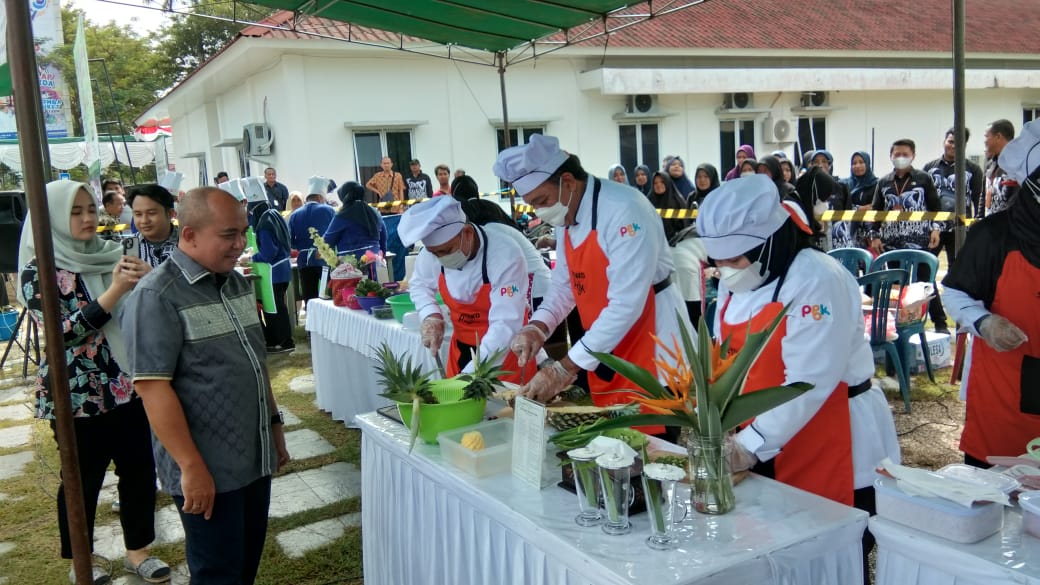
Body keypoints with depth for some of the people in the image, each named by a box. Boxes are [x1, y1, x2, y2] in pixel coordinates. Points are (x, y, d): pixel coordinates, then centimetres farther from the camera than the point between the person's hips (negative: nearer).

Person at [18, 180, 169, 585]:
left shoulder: (110, 255, 5)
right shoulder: (39, 272, -9)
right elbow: (62, 331, -19)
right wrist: (114, 291, -28)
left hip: (129, 386, 5)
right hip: (79, 394, -4)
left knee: (139, 468, 11)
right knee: (84, 480, 10)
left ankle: (137, 550, 29)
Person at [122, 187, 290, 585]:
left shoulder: (237, 282, 8)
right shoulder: (157, 296, -16)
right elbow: (152, 387, -20)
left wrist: (274, 423, 18)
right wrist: (192, 467, -21)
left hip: (254, 458, 7)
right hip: (207, 468, -7)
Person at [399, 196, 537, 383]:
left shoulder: (506, 256, -26)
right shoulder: (436, 248, -10)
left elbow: (505, 326, -29)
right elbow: (420, 284, 10)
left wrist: (471, 374, -37)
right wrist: (430, 315, -10)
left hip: (505, 354, -5)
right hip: (461, 350, 5)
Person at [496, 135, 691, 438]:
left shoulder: (624, 211, -24)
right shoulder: (566, 217, 3)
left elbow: (625, 305, -28)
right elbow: (564, 285, 12)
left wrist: (565, 368, -25)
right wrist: (537, 327, -8)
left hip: (651, 350, -7)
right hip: (604, 355, 8)